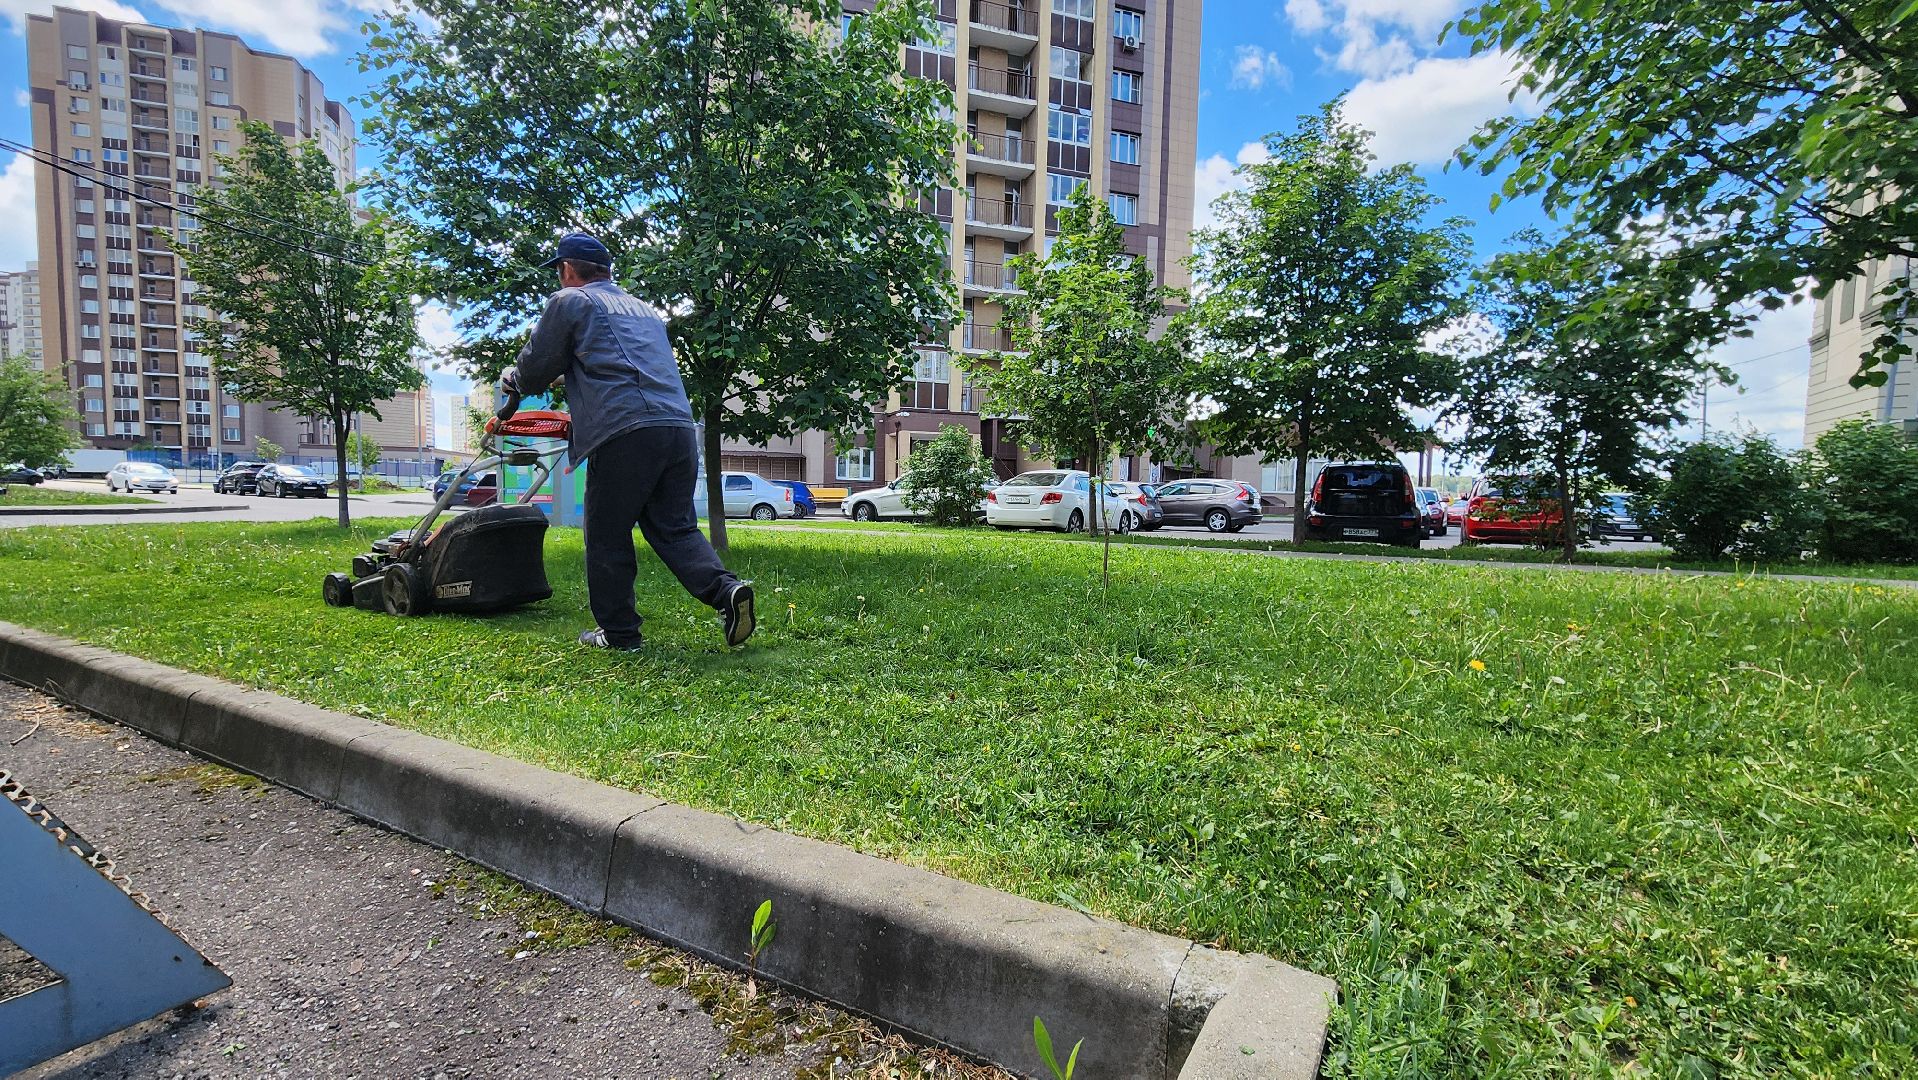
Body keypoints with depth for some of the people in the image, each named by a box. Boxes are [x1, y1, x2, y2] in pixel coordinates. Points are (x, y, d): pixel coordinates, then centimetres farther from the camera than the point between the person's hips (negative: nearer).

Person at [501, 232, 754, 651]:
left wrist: (512, 379, 35)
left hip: (625, 432, -6)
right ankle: (726, 589, -11)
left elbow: (536, 368, 13)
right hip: (680, 427, 6)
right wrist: (568, 378, 48)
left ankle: (618, 633, 15)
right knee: (675, 527, 11)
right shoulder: (644, 308, 30)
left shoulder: (568, 301, 9)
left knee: (608, 537, 7)